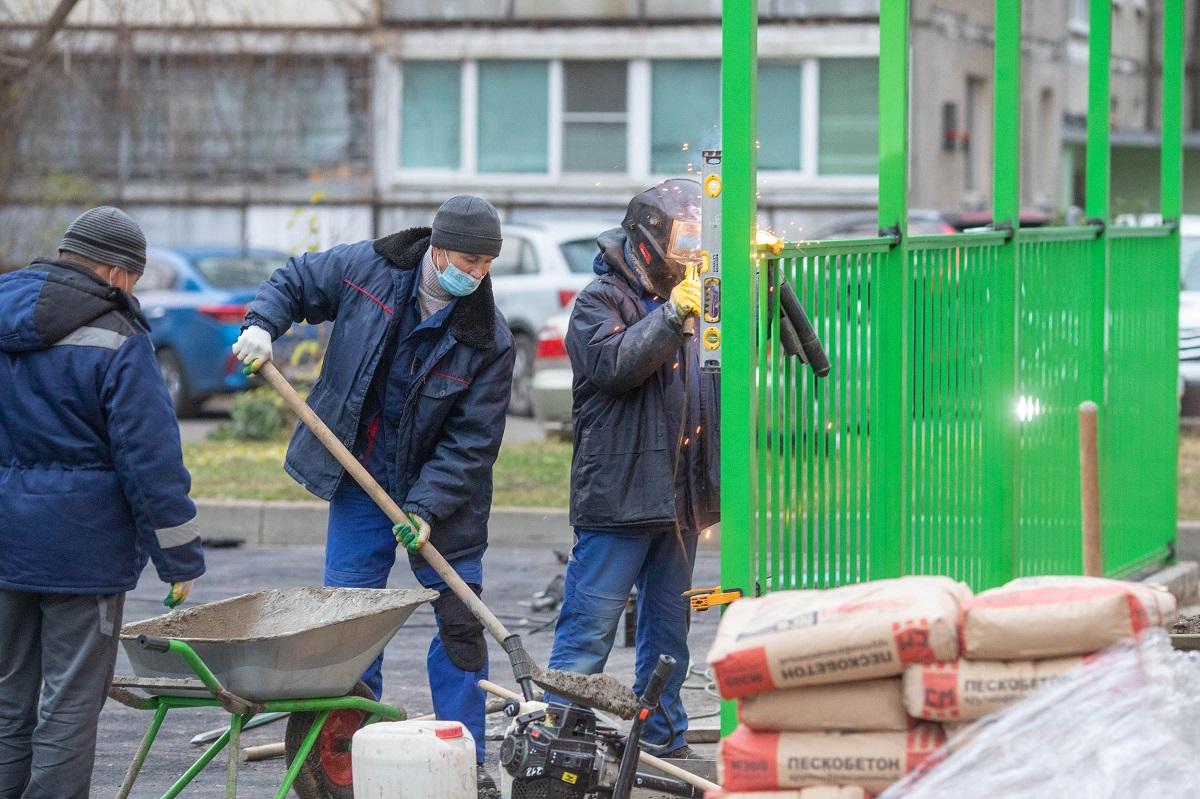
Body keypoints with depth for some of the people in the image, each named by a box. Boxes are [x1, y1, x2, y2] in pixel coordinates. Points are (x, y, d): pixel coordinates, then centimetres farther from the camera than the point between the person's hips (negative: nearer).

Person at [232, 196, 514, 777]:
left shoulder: (488, 340, -14)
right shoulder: (368, 268, -10)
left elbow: (471, 442, -14)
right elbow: (293, 282, 8)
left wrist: (426, 508, -23)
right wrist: (262, 324, -12)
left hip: (442, 489, -1)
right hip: (361, 480, 1)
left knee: (461, 623, 0)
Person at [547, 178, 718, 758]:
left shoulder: (689, 299, 17)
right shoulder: (602, 300, -4)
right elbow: (615, 362, -21)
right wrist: (675, 313, -24)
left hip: (680, 500, 7)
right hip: (618, 496, -7)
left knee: (668, 631, 14)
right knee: (588, 630, -8)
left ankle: (663, 741, 23)